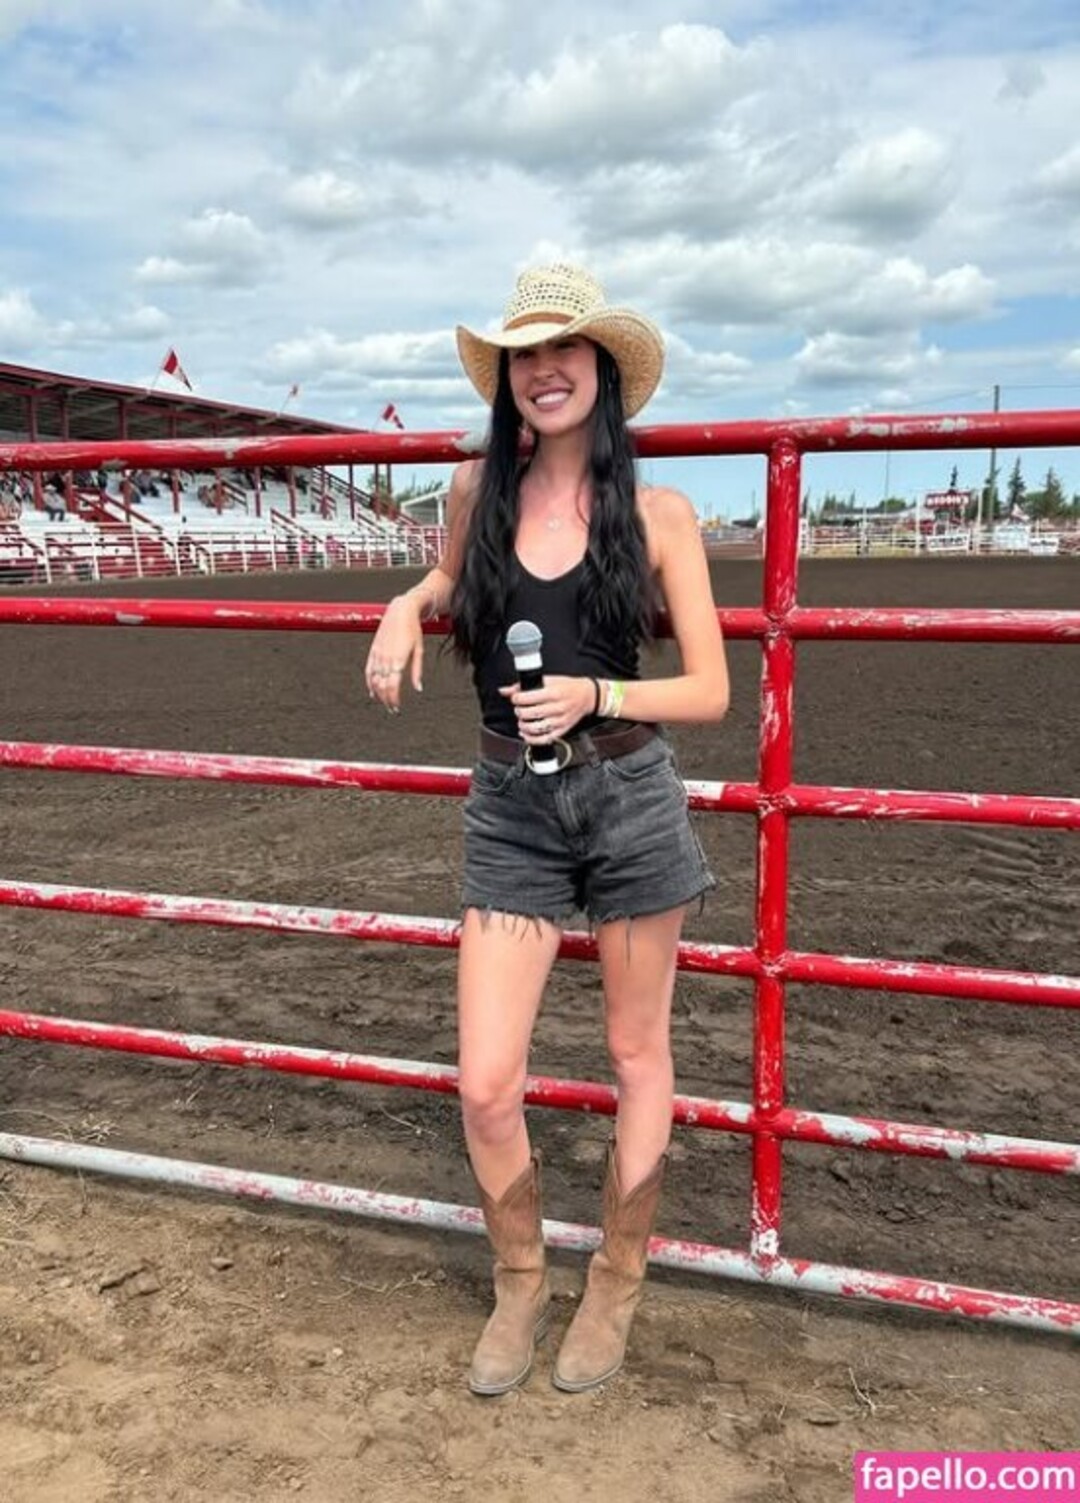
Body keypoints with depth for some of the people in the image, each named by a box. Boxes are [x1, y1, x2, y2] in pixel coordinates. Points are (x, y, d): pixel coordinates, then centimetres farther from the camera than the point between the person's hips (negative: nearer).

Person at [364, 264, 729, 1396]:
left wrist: (593, 695, -21)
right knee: (485, 1086, 0)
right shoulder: (476, 489, 3)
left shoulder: (658, 514, -4)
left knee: (637, 1058, 13)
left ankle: (615, 1287, 36)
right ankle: (519, 1283, 30)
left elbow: (709, 690, -4)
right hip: (510, 807, 2)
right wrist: (406, 607, 2)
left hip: (629, 798, -1)